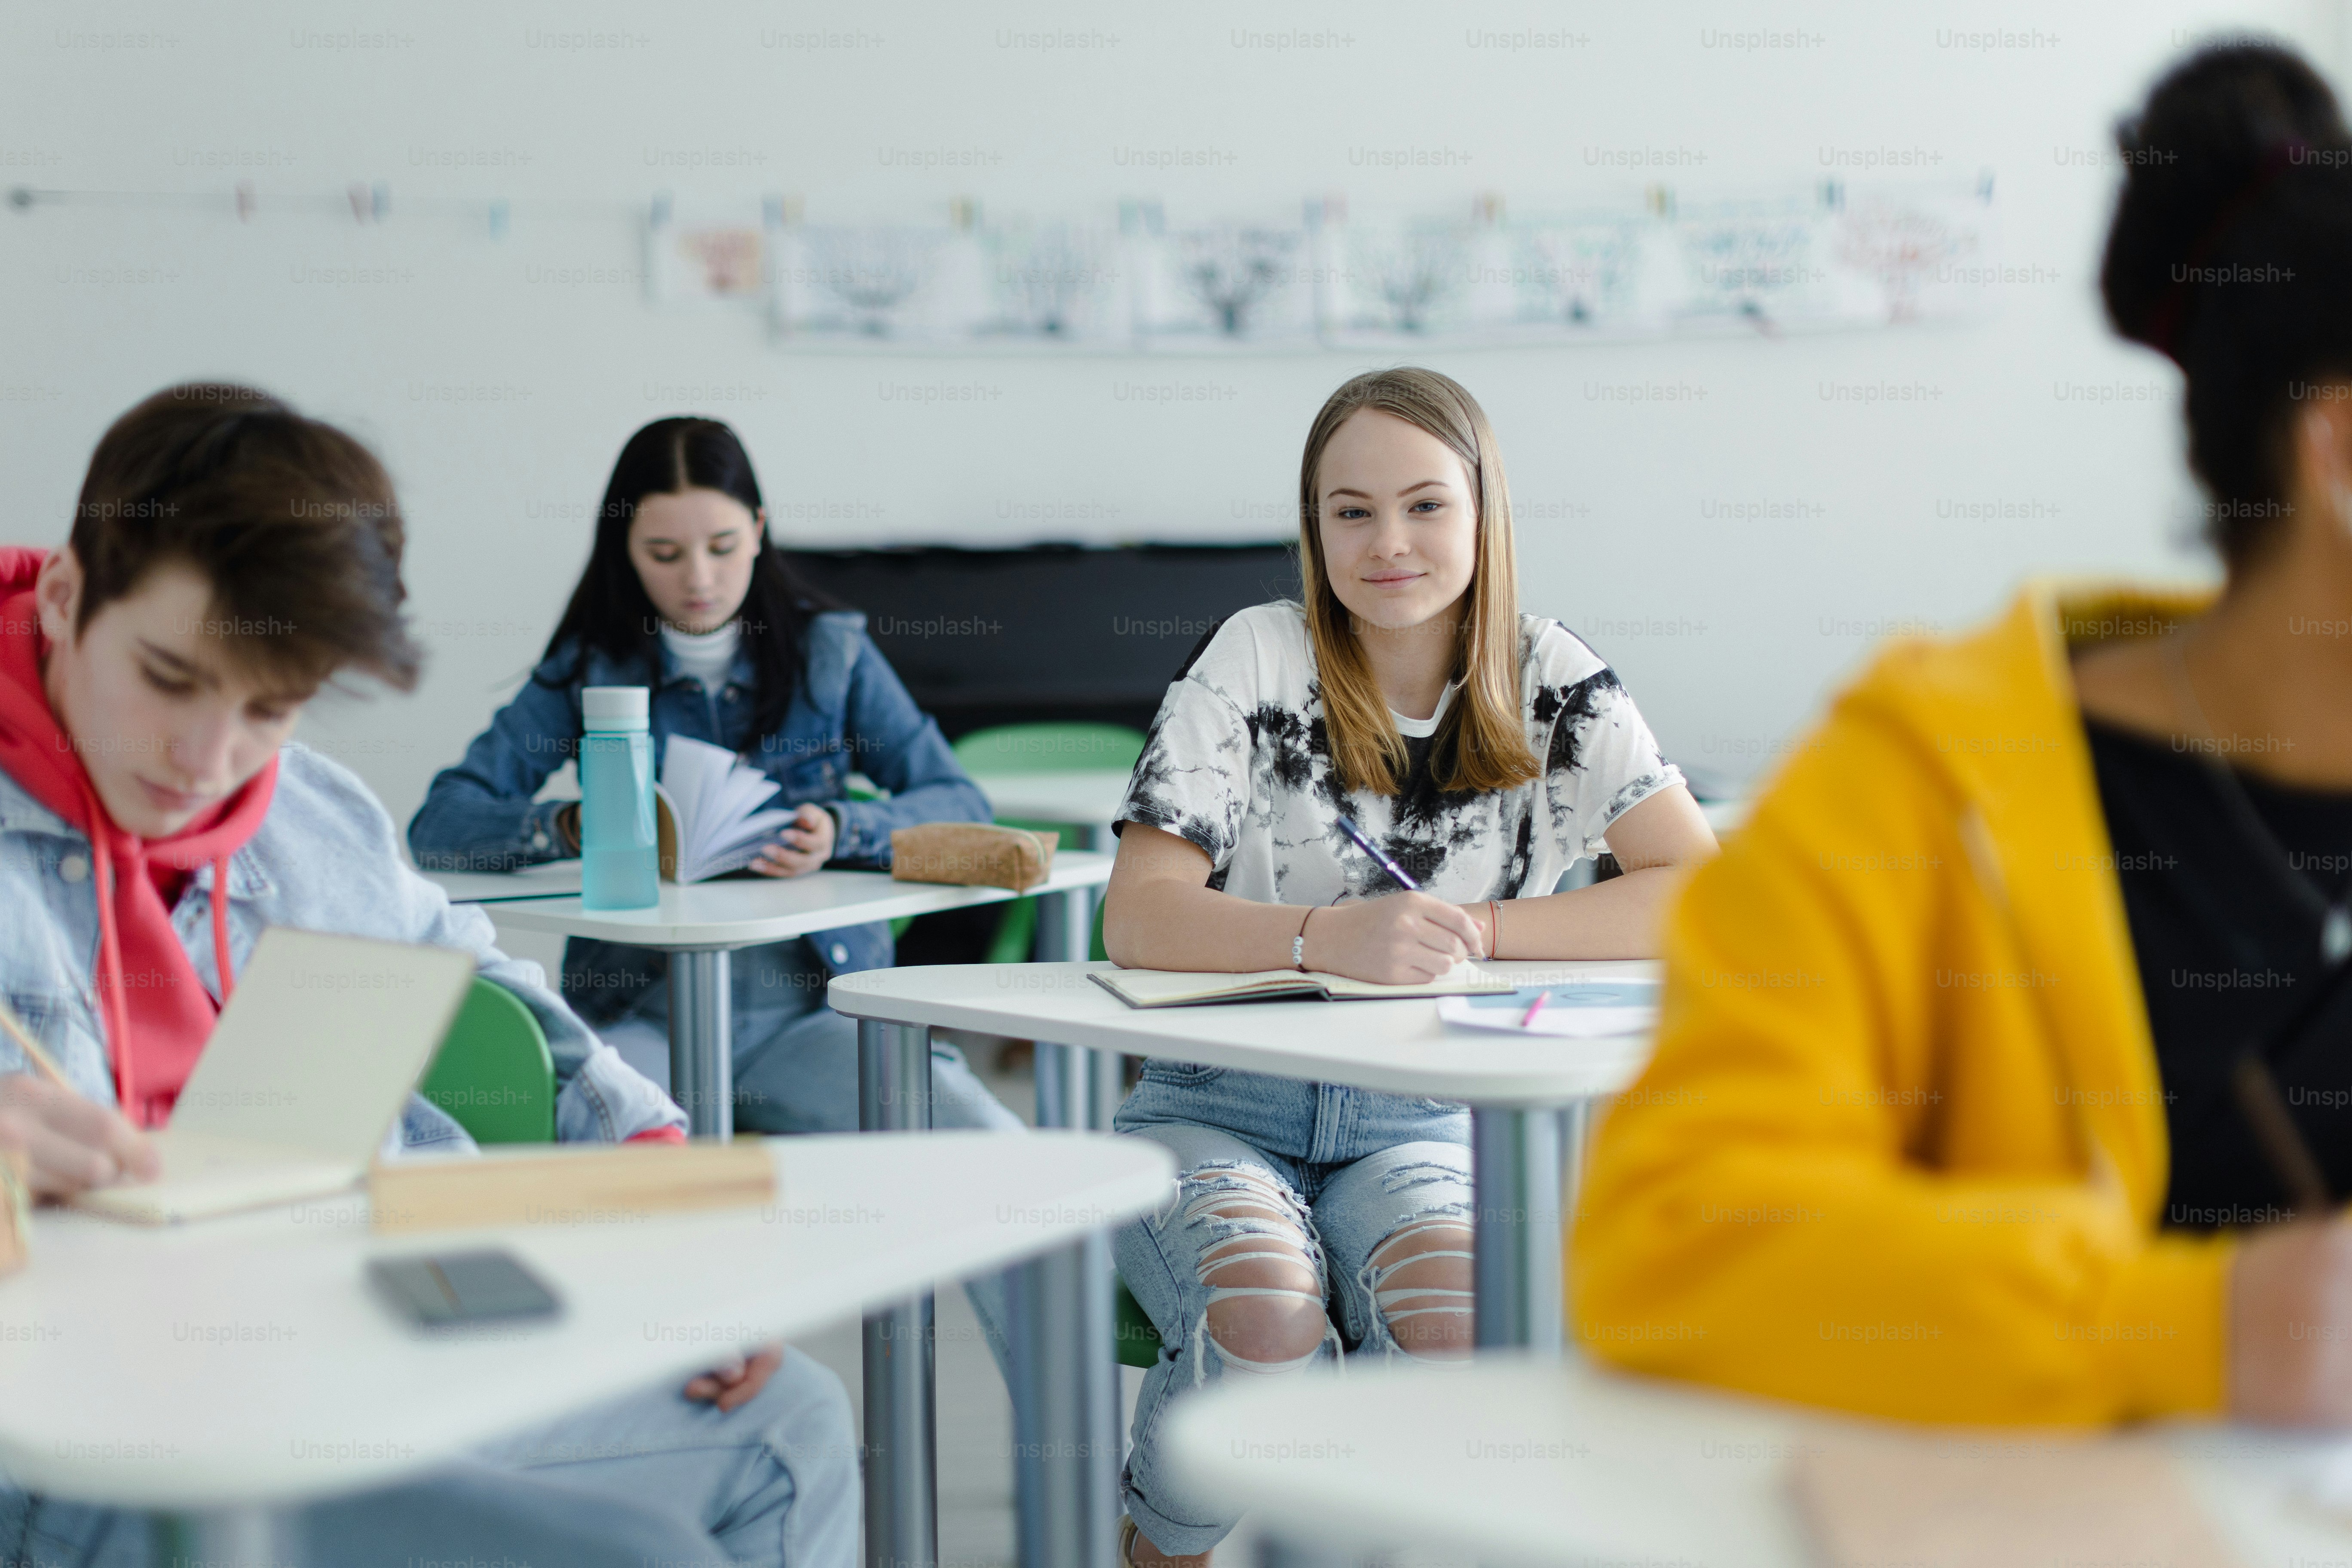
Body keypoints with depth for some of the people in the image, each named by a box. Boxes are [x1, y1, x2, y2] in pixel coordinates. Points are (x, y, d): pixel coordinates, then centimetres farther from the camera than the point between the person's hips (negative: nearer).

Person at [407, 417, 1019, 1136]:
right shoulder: (590, 668, 9)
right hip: (642, 1014, -1)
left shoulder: (831, 651, 11)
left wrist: (840, 832, -16)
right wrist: (575, 826, -18)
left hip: (811, 1007, 1)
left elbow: (961, 806, 4)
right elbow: (439, 825, 2)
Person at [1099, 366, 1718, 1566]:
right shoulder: (1259, 660, -6)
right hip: (1220, 1107, -1)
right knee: (1265, 1321, -31)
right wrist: (1332, 938, -32)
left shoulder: (1549, 684, 0)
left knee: (1459, 1329, -31)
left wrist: (1474, 929, -17)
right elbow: (1138, 918, -14)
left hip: (1418, 1123, 1)